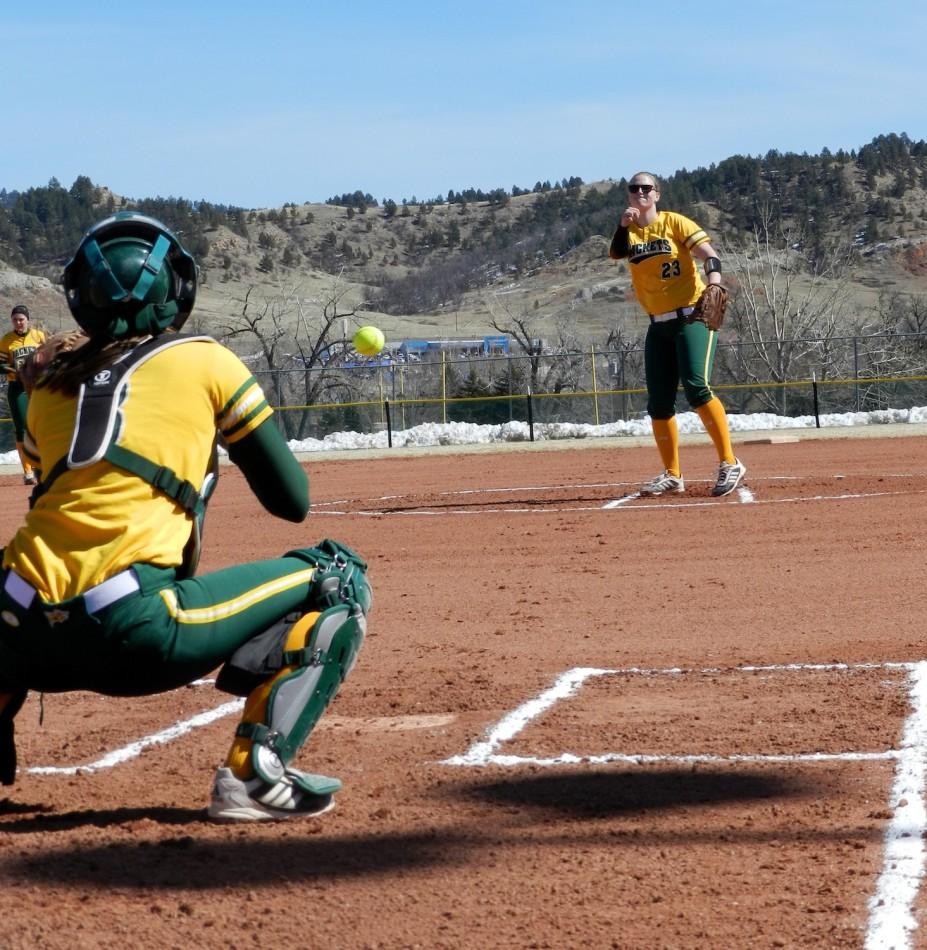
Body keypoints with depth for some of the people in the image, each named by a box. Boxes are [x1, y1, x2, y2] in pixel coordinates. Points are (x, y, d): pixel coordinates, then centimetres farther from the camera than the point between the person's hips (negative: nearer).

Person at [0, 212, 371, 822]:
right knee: (338, 578, 11)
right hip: (136, 634, -5)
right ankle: (255, 772, -4)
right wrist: (232, 431, 31)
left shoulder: (50, 379, 20)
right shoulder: (205, 362, 10)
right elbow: (292, 500, 13)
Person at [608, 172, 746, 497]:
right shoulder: (629, 233, 10)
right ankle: (672, 475, 16)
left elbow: (709, 256, -12)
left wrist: (713, 287, -30)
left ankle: (729, 464, -19)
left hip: (692, 317, -6)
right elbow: (616, 254, -10)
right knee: (658, 403, 5)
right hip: (658, 326, 6)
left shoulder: (674, 223, -3)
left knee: (696, 387, -23)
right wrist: (624, 225, -26)